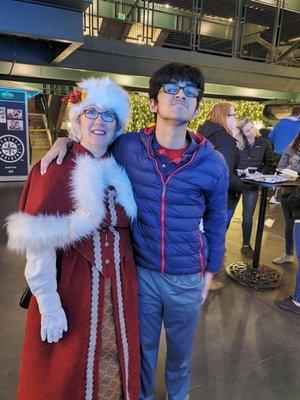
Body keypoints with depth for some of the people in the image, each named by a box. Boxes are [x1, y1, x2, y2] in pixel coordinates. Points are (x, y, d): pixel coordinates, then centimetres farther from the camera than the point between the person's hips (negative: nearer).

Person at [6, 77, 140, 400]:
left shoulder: (121, 169, 2)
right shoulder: (56, 171, -13)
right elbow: (39, 245, -15)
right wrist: (49, 306, -14)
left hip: (118, 286, 5)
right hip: (73, 286, -4)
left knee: (116, 356, 21)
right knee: (69, 370, 16)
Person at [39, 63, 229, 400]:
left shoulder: (213, 164, -13)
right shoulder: (127, 148, -13)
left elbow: (216, 221, 1)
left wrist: (210, 270, 7)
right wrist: (66, 139, -11)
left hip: (187, 278, 1)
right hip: (142, 271, 0)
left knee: (181, 347, 25)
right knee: (143, 344, 23)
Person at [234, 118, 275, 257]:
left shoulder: (264, 143, 1)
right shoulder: (236, 142, -6)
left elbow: (270, 164, 5)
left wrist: (260, 175, -8)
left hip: (253, 185, 1)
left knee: (248, 216, 7)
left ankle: (246, 245, 22)